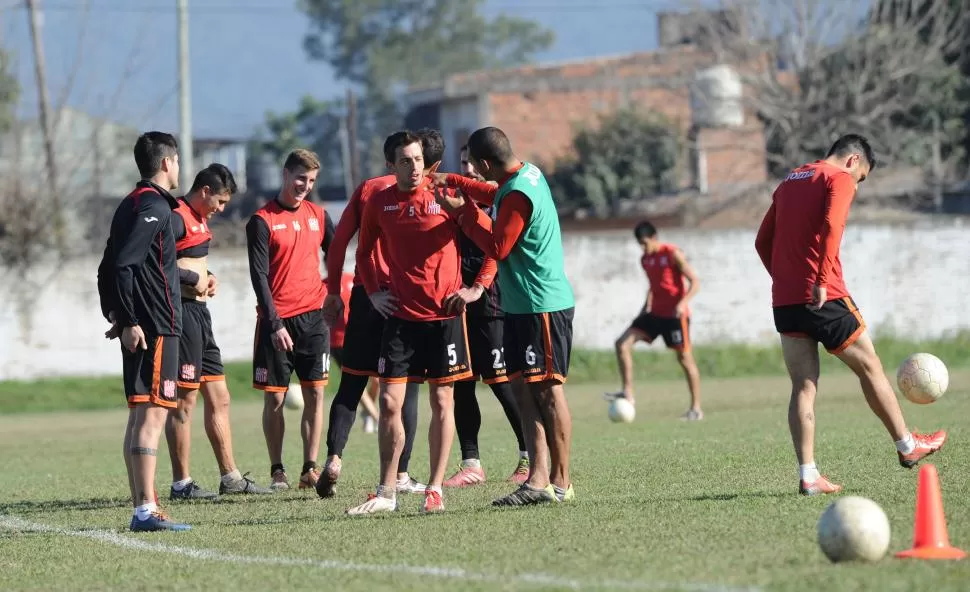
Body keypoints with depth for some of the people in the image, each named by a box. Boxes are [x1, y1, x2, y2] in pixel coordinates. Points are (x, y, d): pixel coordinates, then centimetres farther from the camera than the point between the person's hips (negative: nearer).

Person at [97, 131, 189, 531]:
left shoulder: (130, 205, 18)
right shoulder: (154, 206, -11)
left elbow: (108, 268, 20)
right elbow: (123, 265, -21)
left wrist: (115, 314, 17)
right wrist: (129, 320, -20)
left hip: (137, 329, 10)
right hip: (155, 327, -10)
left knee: (139, 416, 10)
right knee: (152, 414, -12)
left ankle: (141, 509, 13)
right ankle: (146, 510, -16)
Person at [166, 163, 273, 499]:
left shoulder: (198, 219, 18)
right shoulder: (176, 218, -13)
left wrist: (206, 276, 12)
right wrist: (193, 278, -16)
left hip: (198, 311, 11)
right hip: (181, 311, -11)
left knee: (218, 397, 13)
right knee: (184, 399, -7)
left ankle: (230, 477, 19)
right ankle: (180, 484, -2)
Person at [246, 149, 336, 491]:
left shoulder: (318, 216, 10)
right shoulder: (262, 221, -4)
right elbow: (259, 276, -8)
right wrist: (275, 324, -14)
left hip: (314, 316, 4)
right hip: (277, 321, -4)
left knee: (315, 393, -1)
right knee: (275, 397, 0)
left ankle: (310, 469, 3)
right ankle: (277, 471, 9)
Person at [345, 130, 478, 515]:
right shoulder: (379, 202, 3)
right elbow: (364, 251, 19)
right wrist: (373, 291, 8)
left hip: (444, 313, -2)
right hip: (400, 314, 2)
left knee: (442, 401, 2)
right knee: (389, 402, -2)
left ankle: (435, 490, 9)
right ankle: (386, 493, 7)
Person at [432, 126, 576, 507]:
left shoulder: (518, 194, -20)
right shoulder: (527, 173, 11)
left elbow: (497, 247, -16)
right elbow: (494, 195, 33)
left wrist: (464, 212, -7)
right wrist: (452, 182, 31)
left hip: (542, 307, -10)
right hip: (522, 305, 10)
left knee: (546, 389, -5)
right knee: (524, 389, 5)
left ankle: (560, 482, -1)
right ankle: (539, 479, 1)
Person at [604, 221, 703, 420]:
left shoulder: (673, 254, -12)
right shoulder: (645, 260, 10)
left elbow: (695, 282, -13)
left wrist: (683, 303, -27)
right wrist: (646, 307, 13)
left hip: (675, 314, -7)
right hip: (655, 313, 7)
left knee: (684, 357, -2)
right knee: (622, 343, -5)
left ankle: (696, 408, 6)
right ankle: (628, 392, -3)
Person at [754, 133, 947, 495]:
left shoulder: (789, 182, 20)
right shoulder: (840, 178, -2)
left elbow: (762, 242, 18)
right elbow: (831, 226, -20)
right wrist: (822, 281, -22)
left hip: (784, 300, 6)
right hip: (824, 298, -6)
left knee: (803, 386, 5)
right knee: (870, 368, 10)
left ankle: (808, 476, -2)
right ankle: (907, 446, 23)